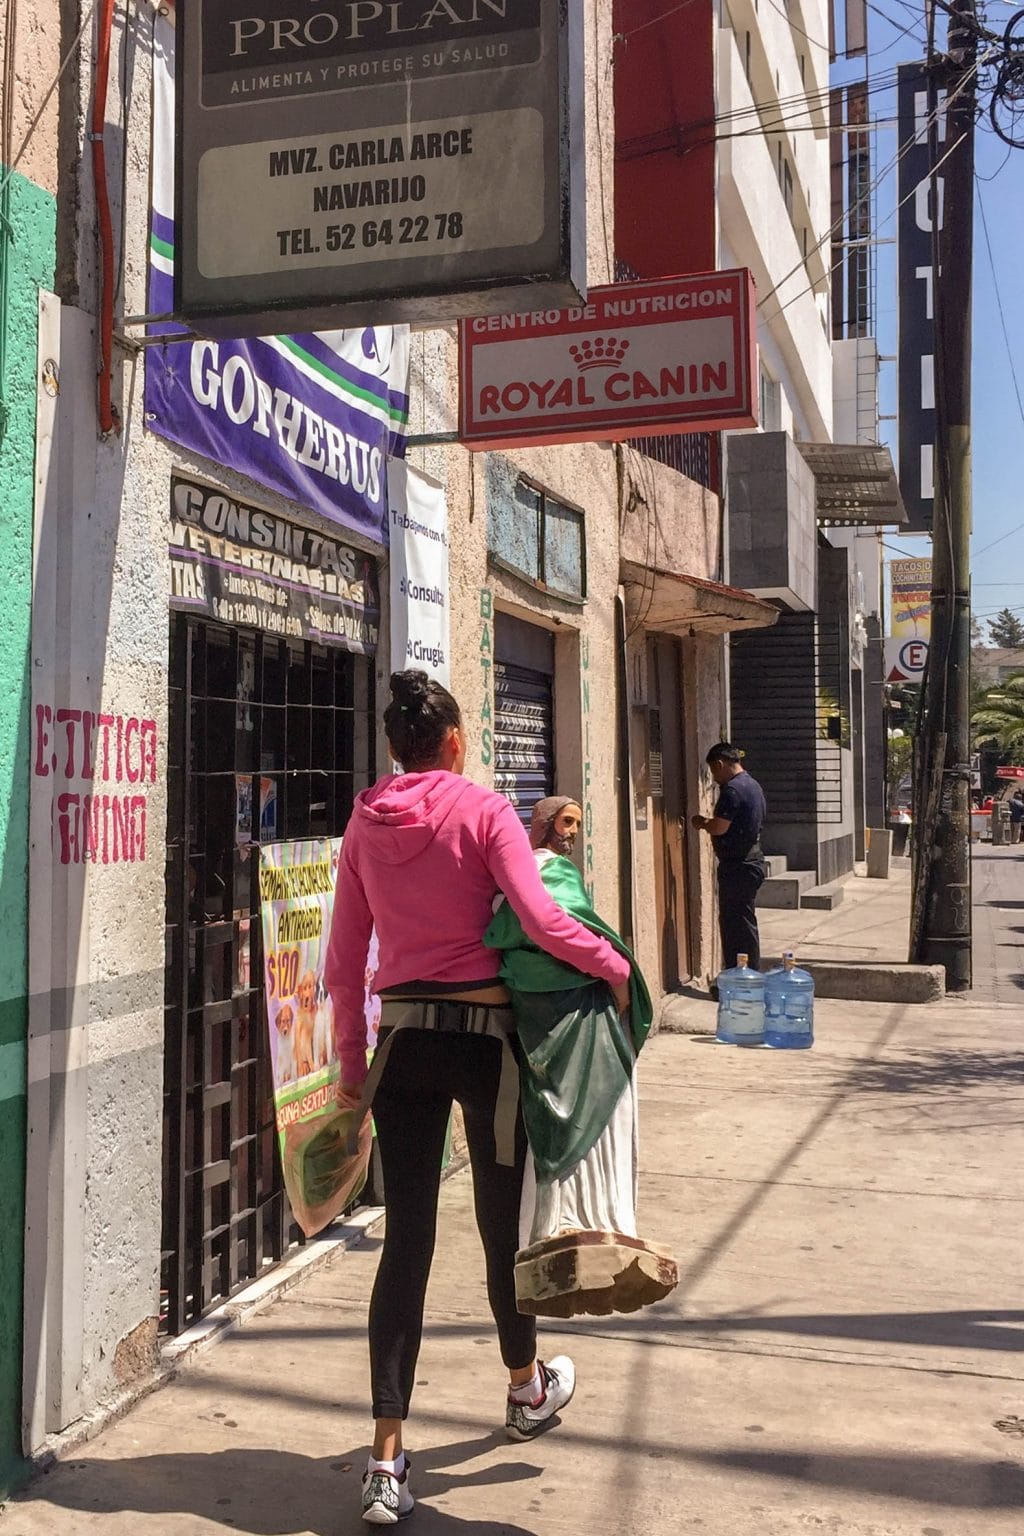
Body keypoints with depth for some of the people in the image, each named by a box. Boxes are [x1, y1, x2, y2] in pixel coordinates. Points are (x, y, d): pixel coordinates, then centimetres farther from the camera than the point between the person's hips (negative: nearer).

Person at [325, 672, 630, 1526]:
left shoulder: (366, 825, 5)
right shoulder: (484, 812, -8)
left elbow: (344, 963, 7)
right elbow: (540, 920, -21)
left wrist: (352, 1061, 14)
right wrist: (614, 966, -5)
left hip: (402, 1038, 3)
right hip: (483, 1032, -3)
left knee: (406, 1238, 4)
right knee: (502, 1214, 16)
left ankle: (388, 1462, 4)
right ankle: (528, 1389, 40)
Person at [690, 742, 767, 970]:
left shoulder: (732, 789, -17)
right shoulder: (753, 785, 15)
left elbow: (720, 827, -22)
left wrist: (701, 822, -3)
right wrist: (708, 822, 15)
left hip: (737, 866, -10)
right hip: (751, 862, 10)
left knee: (739, 926, -5)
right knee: (742, 924, 15)